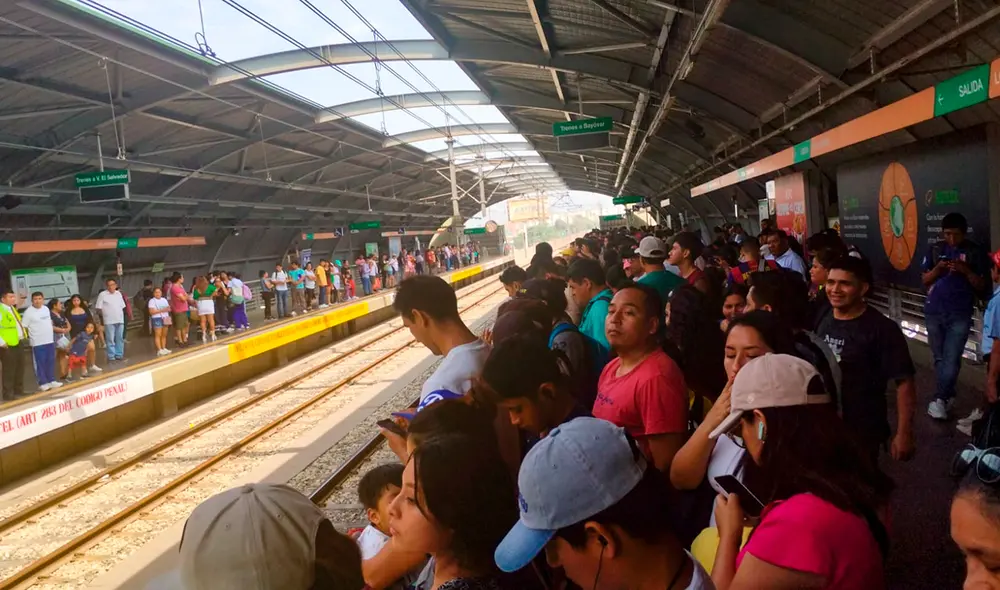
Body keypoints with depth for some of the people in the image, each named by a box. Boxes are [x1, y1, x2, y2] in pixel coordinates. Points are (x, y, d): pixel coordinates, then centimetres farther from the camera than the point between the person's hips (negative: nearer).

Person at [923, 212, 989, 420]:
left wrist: (966, 271, -18)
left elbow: (982, 286, -1)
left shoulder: (975, 252, -3)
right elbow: (925, 280, 7)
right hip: (934, 312, 3)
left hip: (960, 315, -3)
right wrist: (937, 269, -13)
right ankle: (947, 396, 23)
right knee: (939, 358, 10)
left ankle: (939, 399, -1)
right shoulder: (934, 249, 4)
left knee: (951, 360, -7)